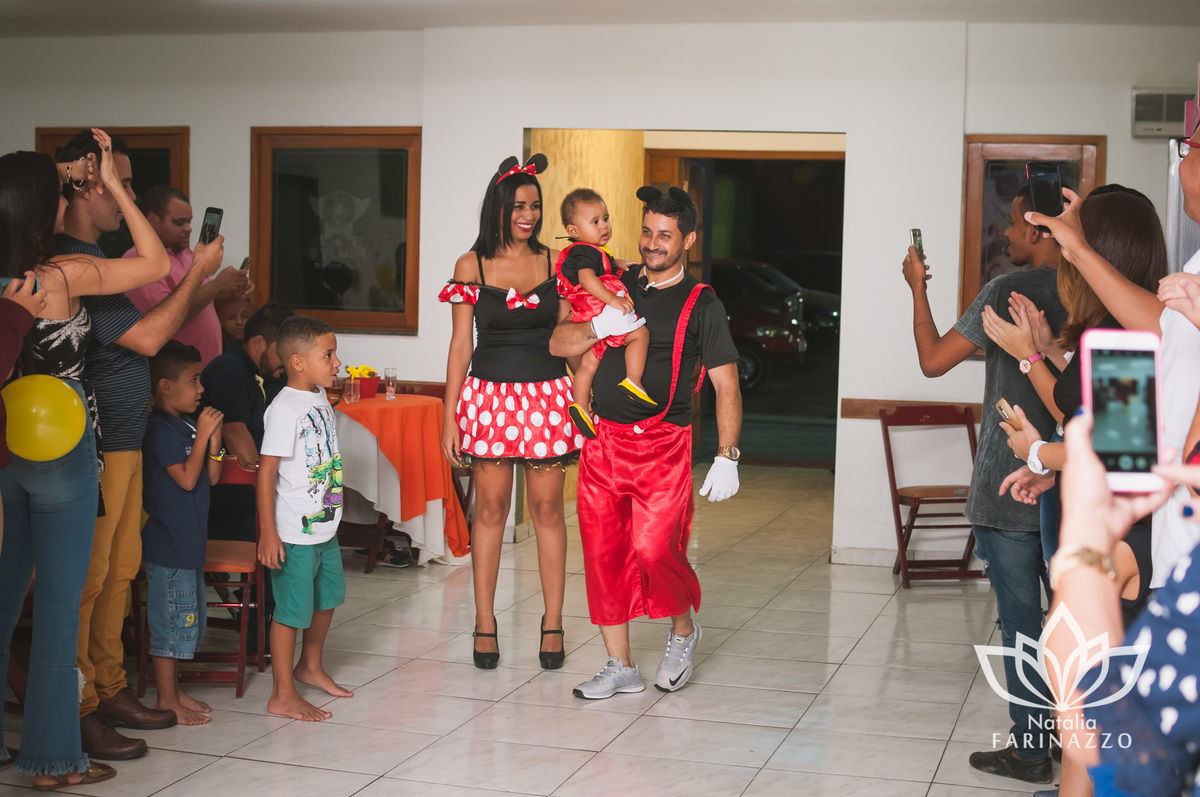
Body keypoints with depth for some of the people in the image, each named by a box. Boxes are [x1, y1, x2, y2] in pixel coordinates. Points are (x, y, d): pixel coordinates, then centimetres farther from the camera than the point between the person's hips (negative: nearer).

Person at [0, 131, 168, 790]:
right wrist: (113, 187, 0)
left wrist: (68, 179, 21)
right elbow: (155, 264, -6)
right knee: (59, 601, 3)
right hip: (60, 452, -6)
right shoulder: (66, 275, -18)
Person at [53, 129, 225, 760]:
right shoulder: (69, 263, -19)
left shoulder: (91, 255, 15)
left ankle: (110, 691, 26)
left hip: (123, 442, 10)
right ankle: (77, 714, 4)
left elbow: (143, 325, 20)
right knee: (84, 582, -3)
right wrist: (198, 274, -10)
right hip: (94, 451, -10)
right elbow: (147, 338, -18)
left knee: (118, 573, 16)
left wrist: (200, 287, 14)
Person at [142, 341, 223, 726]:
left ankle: (174, 690, 27)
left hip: (189, 540, 10)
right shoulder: (161, 429, -16)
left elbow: (211, 477, 12)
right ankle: (166, 699, 6)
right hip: (168, 544, -10)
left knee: (186, 618, 16)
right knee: (170, 619, -2)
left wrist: (214, 439, -2)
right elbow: (187, 478, -21)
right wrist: (203, 434, -17)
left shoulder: (187, 426, 11)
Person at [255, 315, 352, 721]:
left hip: (324, 524, 9)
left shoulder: (321, 398, 7)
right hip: (294, 533, -9)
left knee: (328, 597, 22)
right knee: (293, 608, 0)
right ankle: (282, 695, 11)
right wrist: (269, 533, -21)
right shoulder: (285, 409, -20)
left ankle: (310, 666, 42)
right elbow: (267, 471, -20)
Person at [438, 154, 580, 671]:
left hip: (547, 393, 1)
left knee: (547, 508, 4)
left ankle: (553, 623, 14)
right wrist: (451, 416, 0)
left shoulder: (553, 262, 4)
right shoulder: (471, 266, 2)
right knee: (490, 508, 4)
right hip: (490, 393, -1)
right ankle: (485, 624, 15)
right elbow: (461, 343, 3)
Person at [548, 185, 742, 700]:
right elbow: (559, 344, 8)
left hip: (662, 444, -4)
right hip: (603, 440, 4)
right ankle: (620, 667, 15)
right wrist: (597, 327, -12)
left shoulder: (701, 305, 2)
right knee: (602, 552, 3)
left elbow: (726, 387, -1)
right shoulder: (617, 285, 12)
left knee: (654, 549, -15)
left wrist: (726, 457, -11)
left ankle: (684, 631, 16)